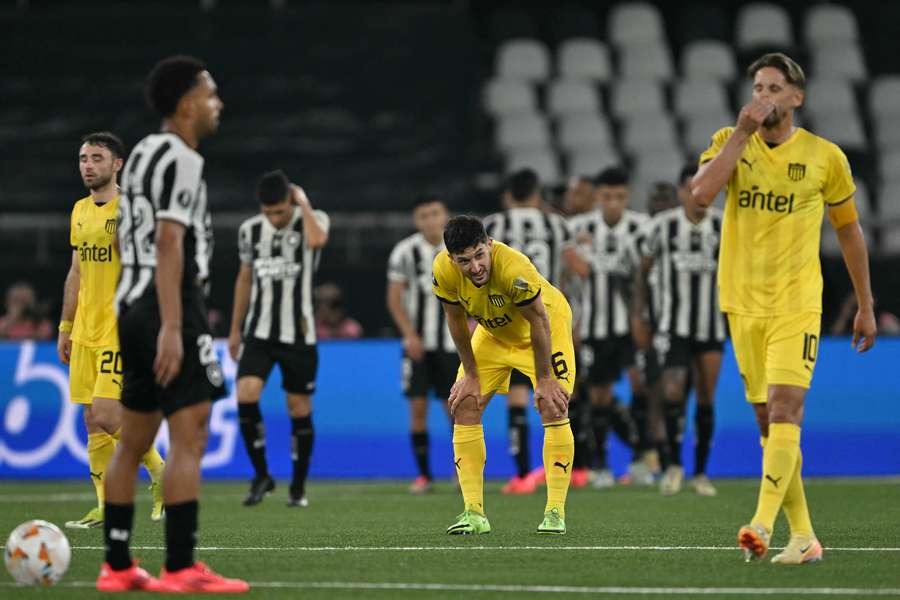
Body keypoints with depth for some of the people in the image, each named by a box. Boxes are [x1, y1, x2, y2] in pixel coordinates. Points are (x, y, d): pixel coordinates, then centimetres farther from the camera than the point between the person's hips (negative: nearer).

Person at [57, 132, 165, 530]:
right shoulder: (80, 211, 14)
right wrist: (65, 327, 19)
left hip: (121, 331, -7)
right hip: (85, 332, 7)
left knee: (107, 416, -15)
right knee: (92, 421, 4)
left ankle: (160, 472, 7)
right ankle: (106, 507, 9)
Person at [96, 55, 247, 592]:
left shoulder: (143, 153, 19)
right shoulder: (182, 159, -11)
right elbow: (169, 245, -19)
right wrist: (172, 328, -24)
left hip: (132, 302, 10)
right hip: (169, 305, -10)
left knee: (134, 441, 11)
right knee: (190, 435, -11)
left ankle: (117, 567, 14)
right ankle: (181, 569, -15)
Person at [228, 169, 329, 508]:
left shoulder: (313, 220, -6)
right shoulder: (250, 230, 4)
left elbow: (316, 241, -32)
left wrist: (303, 202, -19)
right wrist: (235, 330, 18)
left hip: (298, 334, -2)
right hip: (259, 333, 2)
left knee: (300, 410, 3)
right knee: (246, 396, -17)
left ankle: (298, 487, 17)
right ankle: (261, 475, -2)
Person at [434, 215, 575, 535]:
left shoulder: (514, 269, -42)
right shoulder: (443, 270, -29)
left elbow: (539, 321, -28)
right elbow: (456, 320, -10)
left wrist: (544, 381, -20)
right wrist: (470, 375, -5)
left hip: (548, 324, -4)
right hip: (493, 332, 5)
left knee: (554, 409, -17)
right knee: (464, 407, -5)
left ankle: (555, 512, -11)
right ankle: (474, 512, -2)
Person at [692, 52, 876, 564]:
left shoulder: (825, 157, 1)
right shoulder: (730, 141, 5)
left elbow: (850, 230, 11)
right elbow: (701, 192, -14)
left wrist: (866, 306, 13)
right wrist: (743, 133, -15)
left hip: (797, 304, -3)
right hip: (743, 304, 3)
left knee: (784, 409, -19)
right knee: (769, 422, 5)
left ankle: (763, 524, -30)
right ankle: (803, 536, 11)